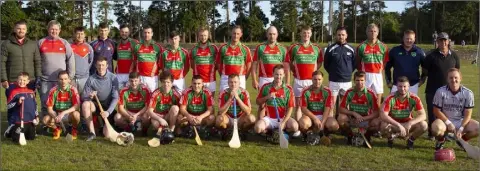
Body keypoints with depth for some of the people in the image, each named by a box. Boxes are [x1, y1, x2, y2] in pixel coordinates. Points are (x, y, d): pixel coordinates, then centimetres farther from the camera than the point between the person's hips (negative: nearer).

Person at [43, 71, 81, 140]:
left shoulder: (73, 90, -14)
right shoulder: (53, 91, -9)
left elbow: (76, 106, -23)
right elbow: (49, 108, -9)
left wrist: (63, 113, -34)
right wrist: (55, 117, -29)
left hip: (69, 114, -2)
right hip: (57, 114, 2)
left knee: (76, 114, -35)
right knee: (46, 119, -25)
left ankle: (74, 130, -1)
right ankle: (57, 129, 9)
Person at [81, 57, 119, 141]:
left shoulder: (113, 78, -12)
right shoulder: (91, 79, -9)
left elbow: (115, 98, -17)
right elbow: (83, 96, -8)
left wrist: (108, 112, -30)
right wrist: (89, 96, -32)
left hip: (109, 107, 0)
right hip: (96, 105, 0)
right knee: (85, 104, -30)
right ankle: (92, 132, -22)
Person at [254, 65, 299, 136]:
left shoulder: (288, 89, -1)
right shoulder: (266, 87, 2)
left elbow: (290, 108, -3)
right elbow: (258, 102, 8)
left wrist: (283, 122, -15)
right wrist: (267, 97, -12)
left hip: (283, 118, 0)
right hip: (268, 118, 0)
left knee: (294, 126, -28)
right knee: (258, 128, -30)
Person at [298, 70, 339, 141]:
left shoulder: (327, 91, -4)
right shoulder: (306, 91, -5)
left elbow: (327, 109, -9)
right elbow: (303, 108, -9)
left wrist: (322, 123, -20)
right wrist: (315, 118, -20)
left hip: (324, 116, 1)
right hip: (310, 115, -1)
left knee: (334, 125, -28)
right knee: (303, 124, -35)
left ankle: (325, 133, 9)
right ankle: (306, 134, 2)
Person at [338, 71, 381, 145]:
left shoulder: (370, 93, -11)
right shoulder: (349, 92, -8)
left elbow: (376, 113, -12)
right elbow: (341, 109, -9)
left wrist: (363, 118, -26)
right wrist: (354, 113, -23)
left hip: (366, 119, 0)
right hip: (352, 119, 1)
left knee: (376, 123, -31)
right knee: (341, 118, -30)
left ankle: (367, 136, 4)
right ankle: (350, 136, 0)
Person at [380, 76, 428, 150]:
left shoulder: (414, 98, -15)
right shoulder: (390, 99, -20)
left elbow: (423, 115, -19)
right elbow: (383, 115, -31)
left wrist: (410, 123, -35)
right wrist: (398, 125, -41)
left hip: (408, 124, 2)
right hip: (394, 124, -2)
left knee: (424, 125, -26)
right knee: (384, 126, -35)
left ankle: (411, 140, 4)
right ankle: (390, 138, 2)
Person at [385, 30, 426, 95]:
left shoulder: (419, 52, 4)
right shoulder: (394, 51, 3)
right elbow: (387, 67, 10)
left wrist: (422, 79, 8)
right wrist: (388, 81, 6)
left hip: (413, 85, 0)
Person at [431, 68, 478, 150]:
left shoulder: (468, 93, -8)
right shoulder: (440, 91, -11)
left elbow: (467, 114, -6)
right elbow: (437, 110, -7)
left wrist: (461, 129, -19)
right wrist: (448, 123, -16)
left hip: (461, 121, 2)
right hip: (444, 120, -2)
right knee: (436, 128, -35)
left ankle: (462, 140, 11)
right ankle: (441, 140, 5)